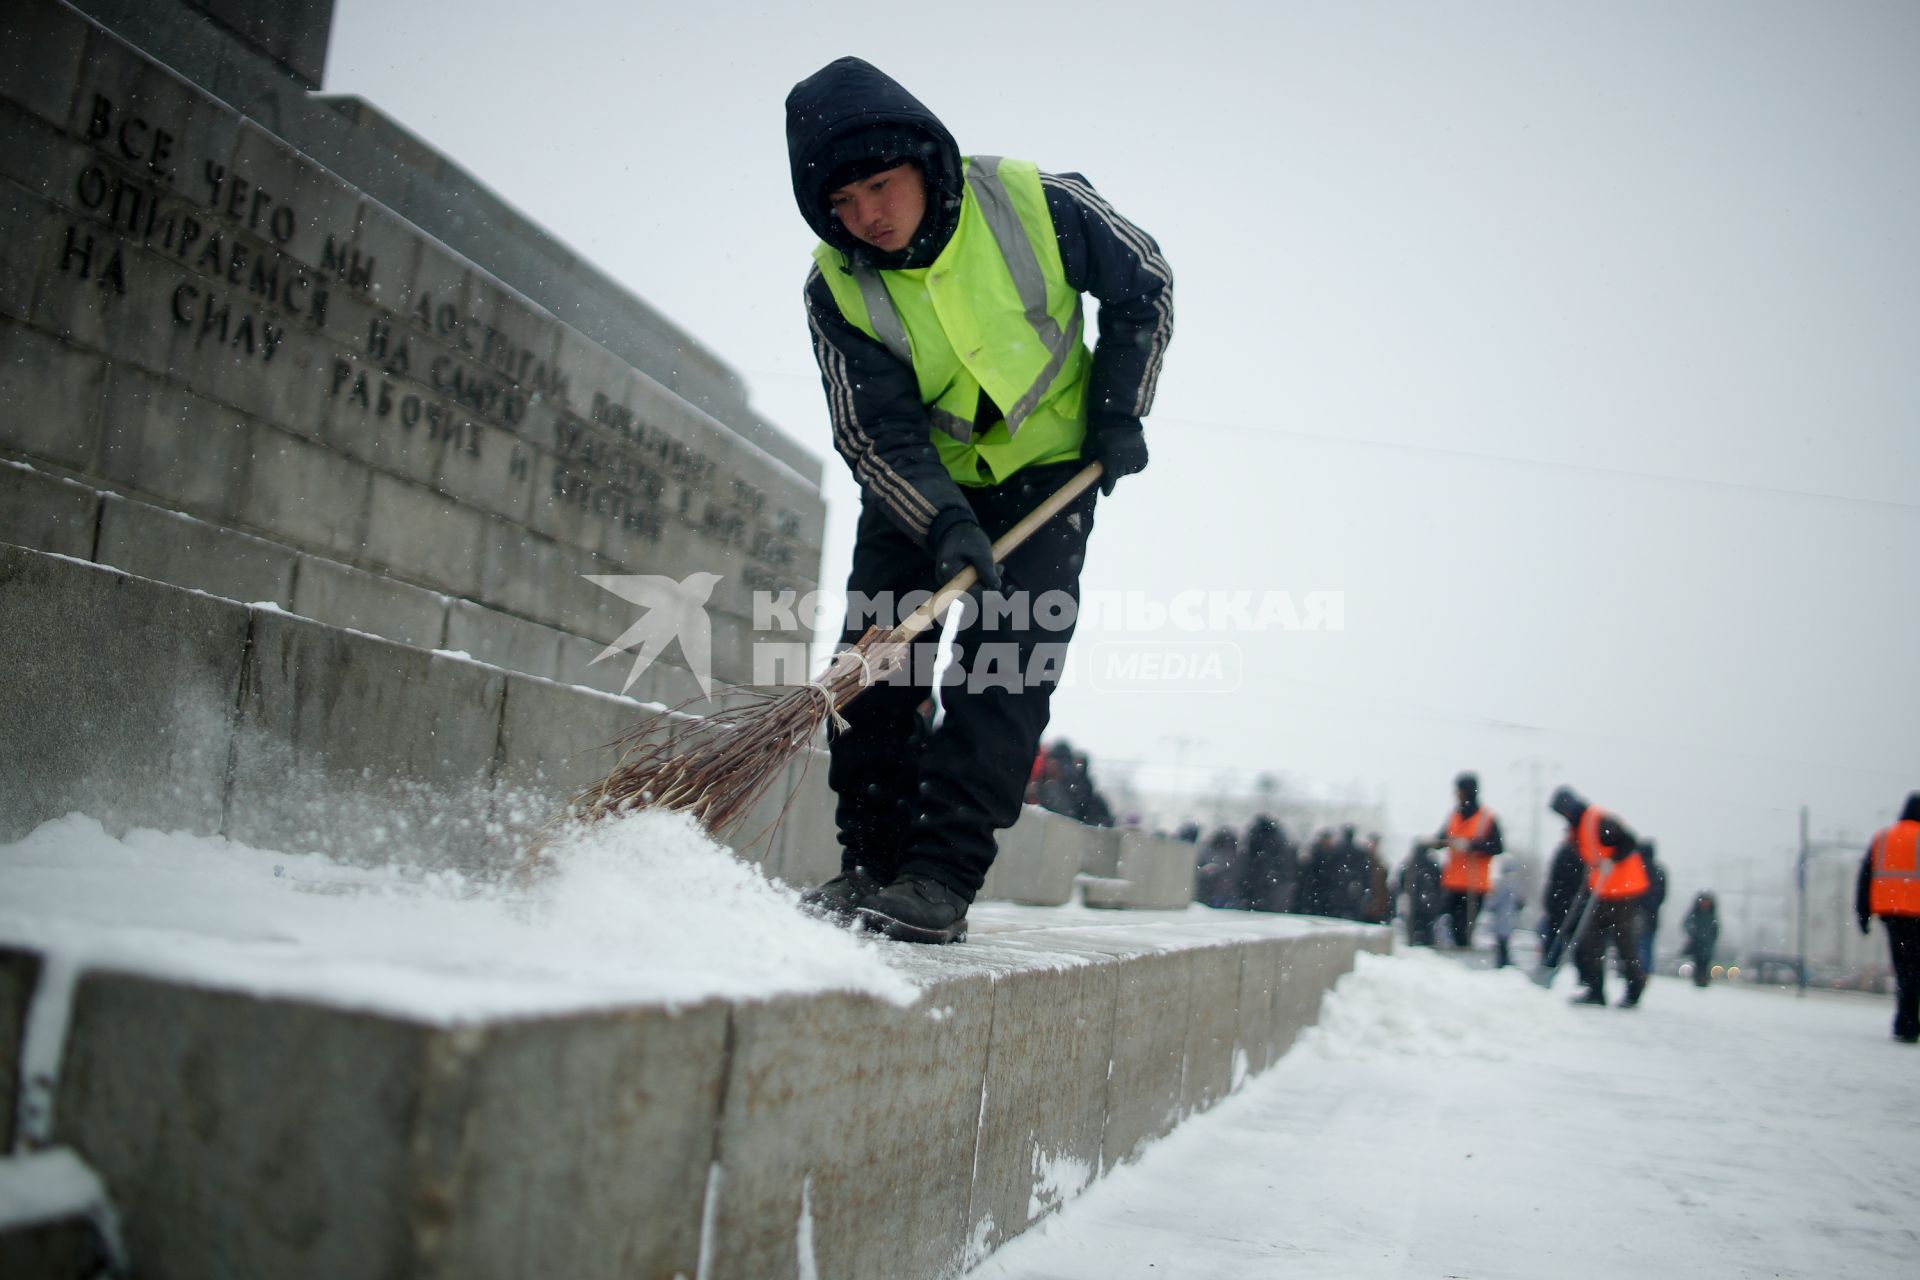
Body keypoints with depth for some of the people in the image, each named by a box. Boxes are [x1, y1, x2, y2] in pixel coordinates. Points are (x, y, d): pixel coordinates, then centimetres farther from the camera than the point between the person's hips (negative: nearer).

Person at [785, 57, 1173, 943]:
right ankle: (874, 864, 5)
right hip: (919, 481, 2)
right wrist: (944, 526, -34)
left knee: (1006, 668, -14)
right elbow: (877, 432, -19)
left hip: (1052, 466, -2)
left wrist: (1121, 411, -7)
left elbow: (1143, 286, -4)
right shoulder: (837, 291, -18)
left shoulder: (1037, 207, -21)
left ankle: (942, 879, -16)